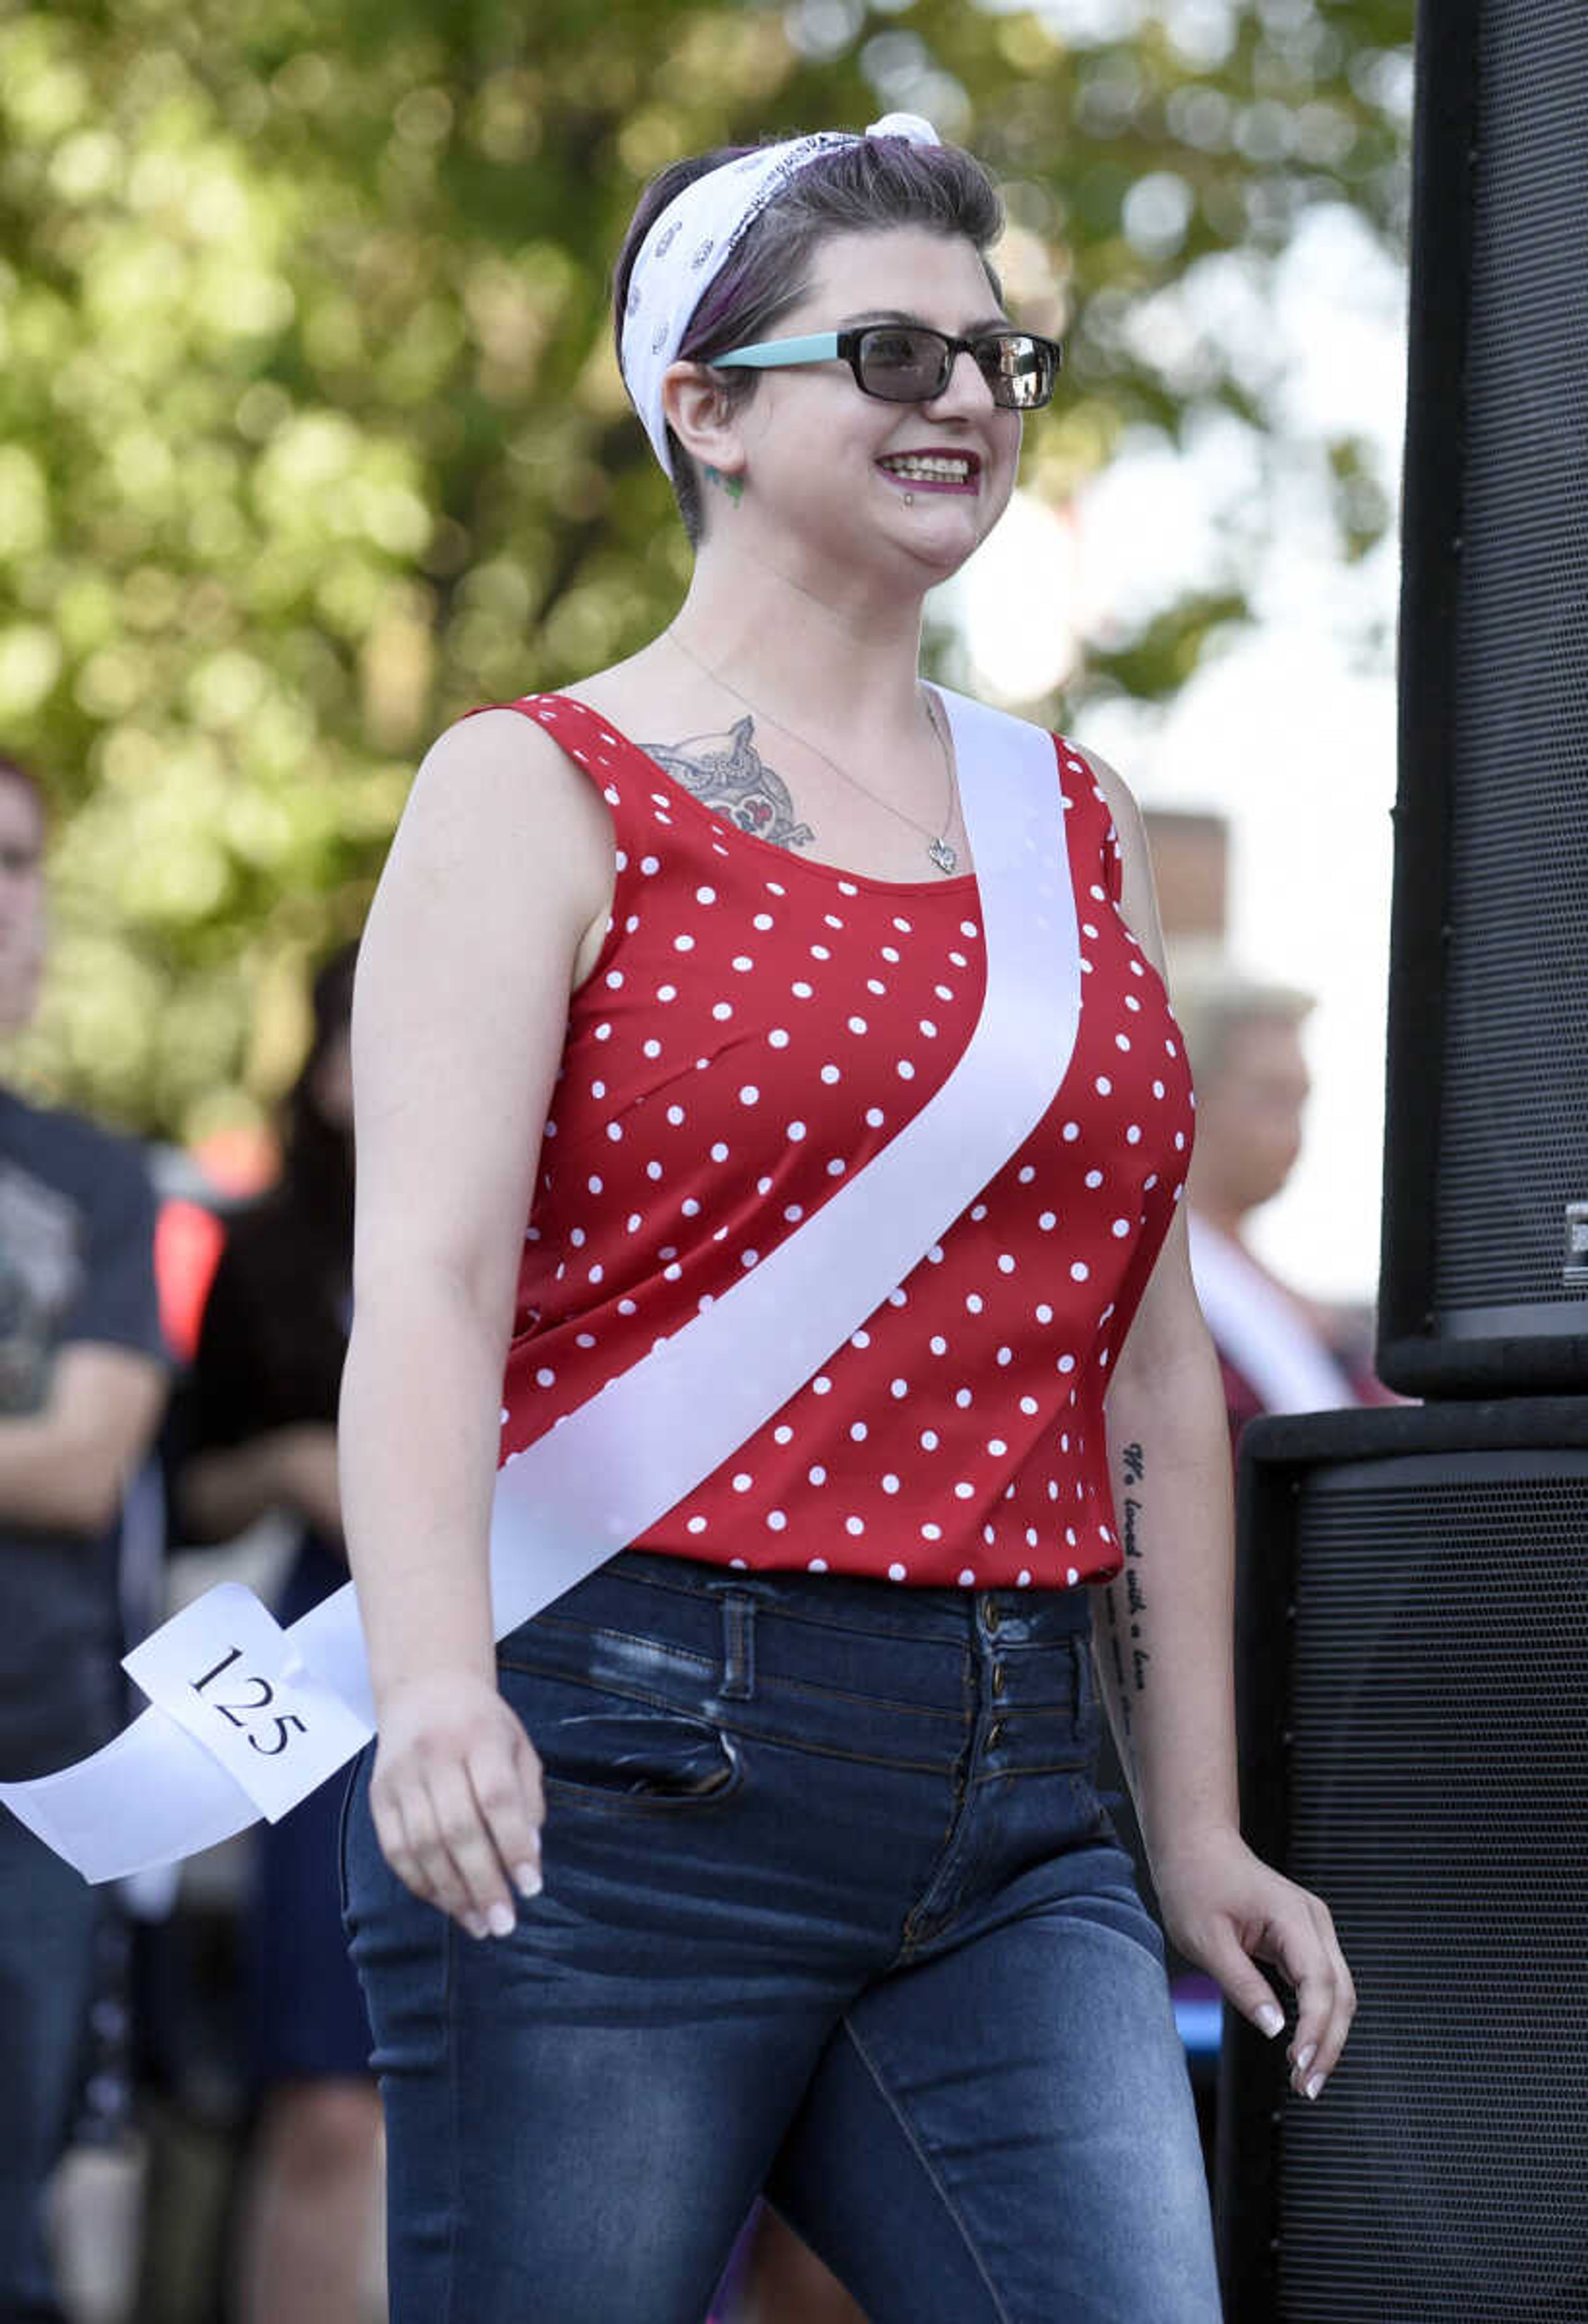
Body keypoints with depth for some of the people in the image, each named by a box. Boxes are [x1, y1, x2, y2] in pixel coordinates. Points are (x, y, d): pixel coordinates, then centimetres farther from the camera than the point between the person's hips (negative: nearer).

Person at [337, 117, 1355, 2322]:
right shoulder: (543, 794, 2)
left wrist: (1196, 1825, 18)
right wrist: (436, 1680, -29)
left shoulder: (1076, 821, 18)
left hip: (1004, 1820, 5)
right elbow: (428, 1278, -12)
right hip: (619, 1778, -5)